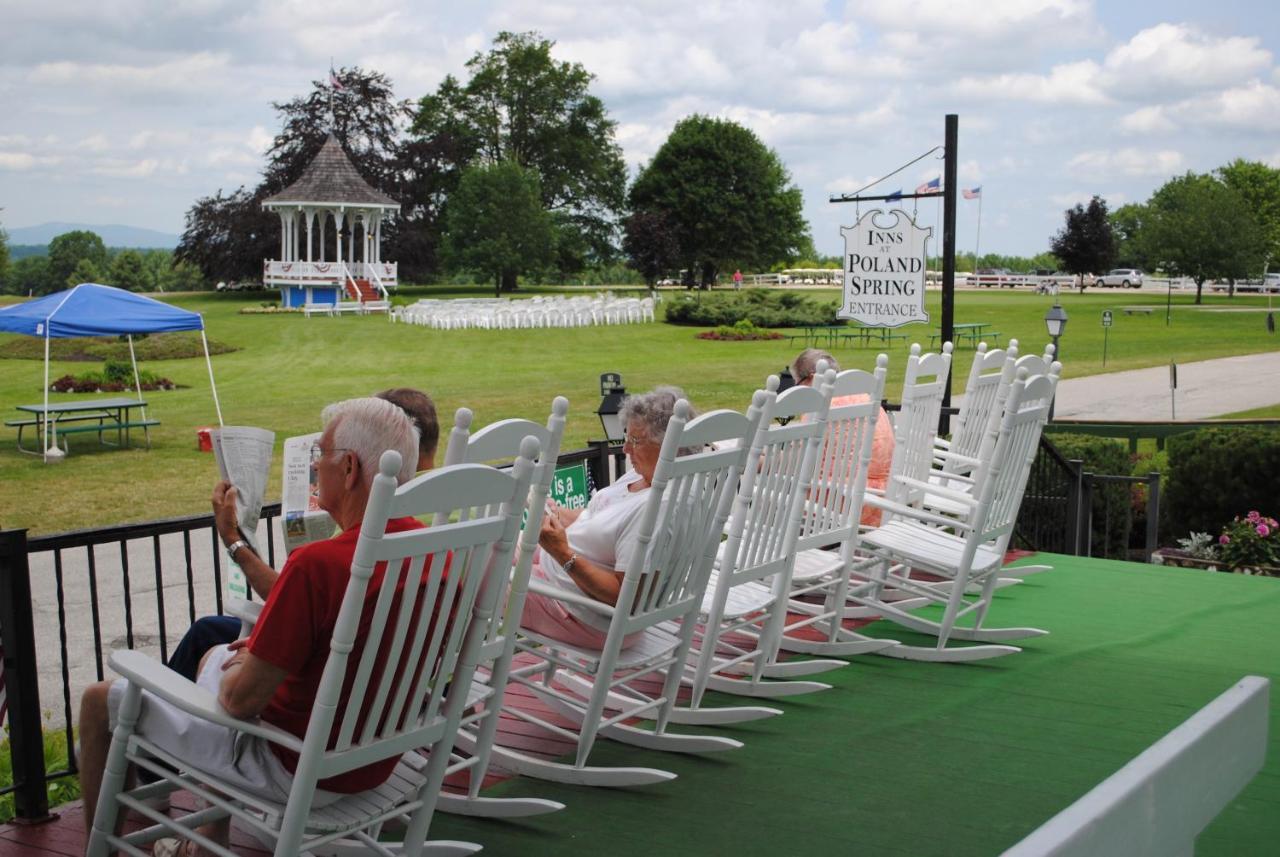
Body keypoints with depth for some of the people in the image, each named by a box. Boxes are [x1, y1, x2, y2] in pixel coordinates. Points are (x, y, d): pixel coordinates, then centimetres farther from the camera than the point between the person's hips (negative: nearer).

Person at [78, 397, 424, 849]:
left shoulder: (317, 563, -31)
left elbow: (242, 700, -23)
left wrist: (239, 672, -1)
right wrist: (264, 653, 6)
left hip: (300, 774, -8)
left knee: (101, 702, 9)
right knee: (217, 654, 32)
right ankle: (212, 841, 37)